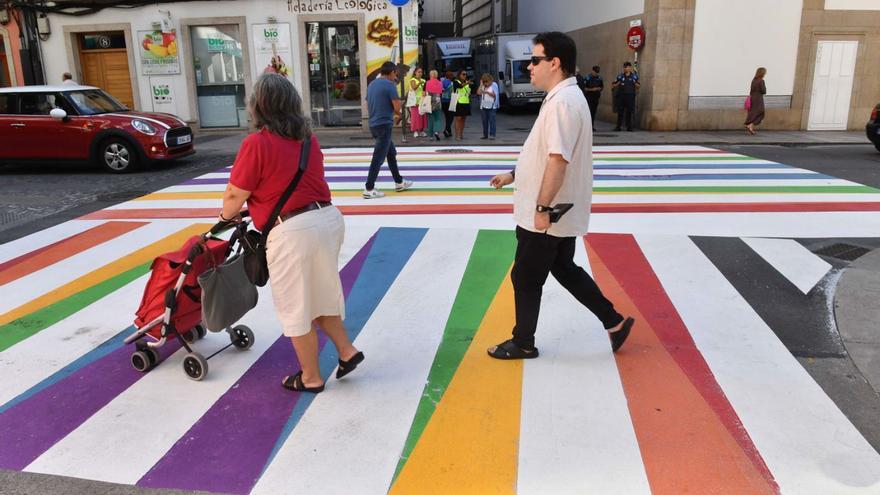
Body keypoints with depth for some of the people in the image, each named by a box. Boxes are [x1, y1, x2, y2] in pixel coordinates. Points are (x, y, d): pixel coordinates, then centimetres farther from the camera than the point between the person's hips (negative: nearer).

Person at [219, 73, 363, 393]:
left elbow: (235, 196, -9)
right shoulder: (308, 138, 8)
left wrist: (226, 216, 14)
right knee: (321, 294, 25)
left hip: (292, 231, -7)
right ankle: (346, 350, 27)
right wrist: (252, 209, 26)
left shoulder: (256, 144, -13)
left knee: (295, 307, 10)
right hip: (328, 217, 7)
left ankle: (311, 378, 23)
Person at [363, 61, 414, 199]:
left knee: (391, 153, 20)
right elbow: (397, 107, -16)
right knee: (378, 158, -5)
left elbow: (368, 107, 20)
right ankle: (369, 189, -3)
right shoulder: (390, 85, -12)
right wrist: (396, 111, 9)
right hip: (384, 125, -9)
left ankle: (399, 182, 29)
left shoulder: (371, 84, 13)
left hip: (374, 124, 9)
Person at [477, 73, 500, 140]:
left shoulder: (494, 85, 1)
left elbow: (494, 95, -6)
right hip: (484, 106, 4)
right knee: (484, 121, 5)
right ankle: (485, 134, 12)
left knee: (492, 121, -7)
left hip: (492, 106, -4)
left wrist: (487, 92, -15)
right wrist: (481, 85, -3)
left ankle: (492, 135, -5)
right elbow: (478, 93, -1)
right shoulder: (483, 86, 11)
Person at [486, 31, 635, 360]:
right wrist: (513, 176, 21)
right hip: (560, 214, 10)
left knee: (526, 278, 5)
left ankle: (523, 343, 23)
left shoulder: (563, 101, -21)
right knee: (565, 270, 21)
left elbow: (558, 160, -28)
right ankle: (614, 322, 29)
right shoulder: (562, 97, 12)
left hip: (547, 216, -10)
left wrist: (542, 208, -26)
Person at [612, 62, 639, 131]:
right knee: (620, 112, 1)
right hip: (621, 96, 0)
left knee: (629, 112, 2)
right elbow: (613, 84, 10)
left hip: (630, 96, 0)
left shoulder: (634, 76, 8)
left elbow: (639, 86, 13)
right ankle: (618, 126, 7)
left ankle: (629, 127, 9)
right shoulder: (620, 76, 7)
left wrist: (636, 84, -8)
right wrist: (617, 84, -10)